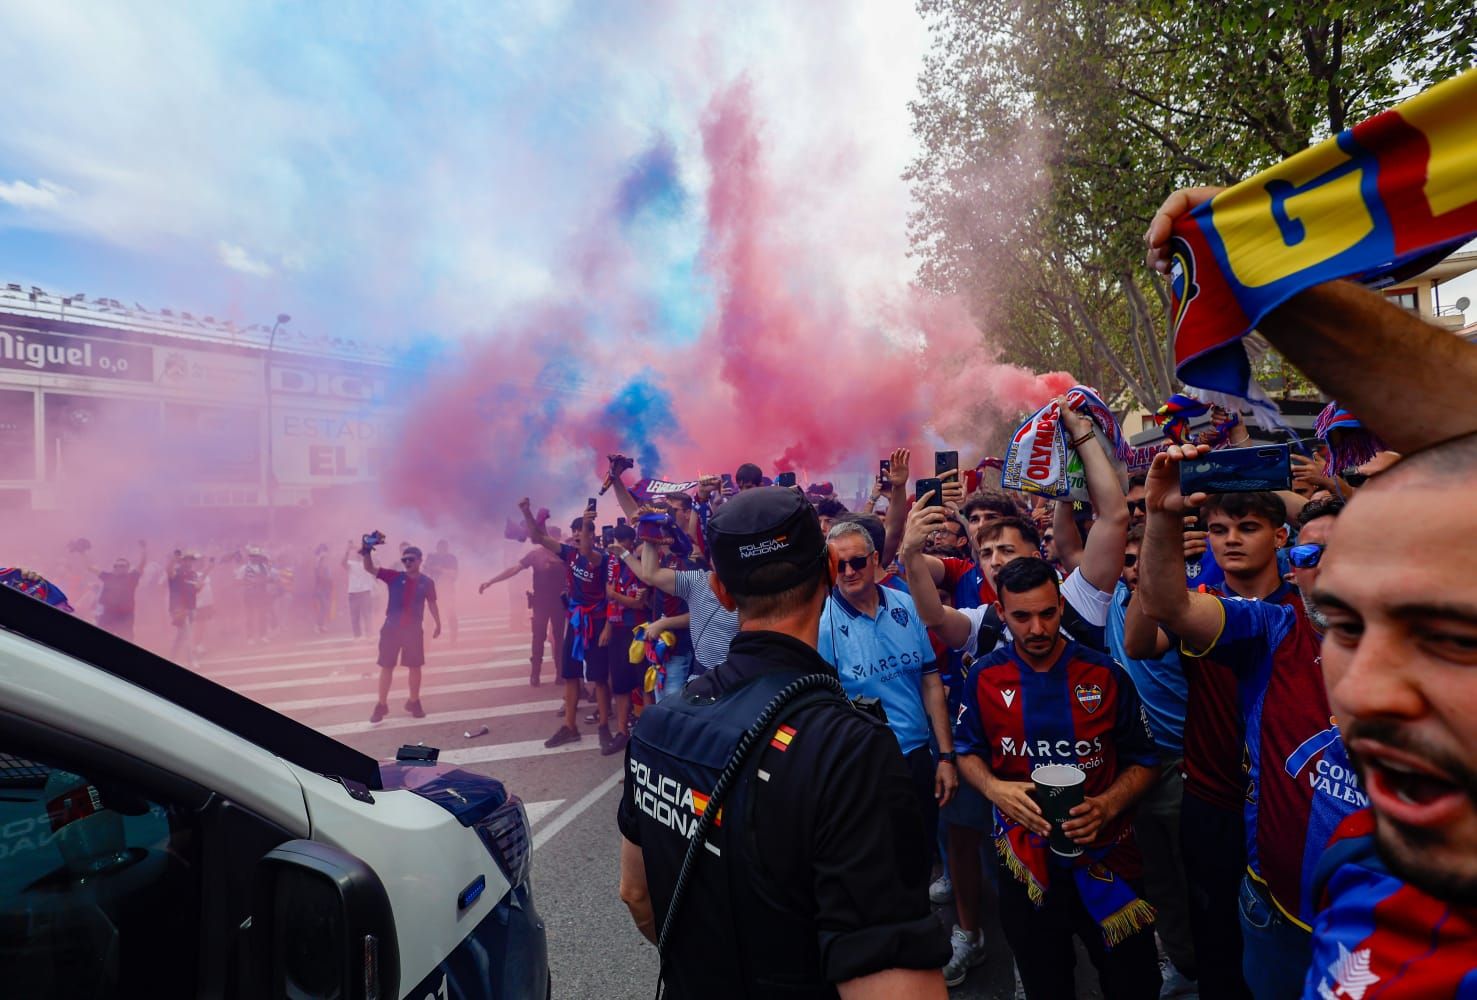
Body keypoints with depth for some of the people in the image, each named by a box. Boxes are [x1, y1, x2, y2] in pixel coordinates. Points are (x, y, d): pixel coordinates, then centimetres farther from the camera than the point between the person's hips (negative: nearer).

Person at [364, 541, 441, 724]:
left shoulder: (427, 582, -1)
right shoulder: (394, 577, -3)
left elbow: (432, 604, 9)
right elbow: (369, 568, -8)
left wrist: (438, 623, 5)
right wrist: (367, 552, -26)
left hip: (414, 630, 0)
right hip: (391, 629, 0)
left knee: (415, 667, 7)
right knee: (386, 667, 5)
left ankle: (414, 702, 24)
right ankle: (381, 705, 16)